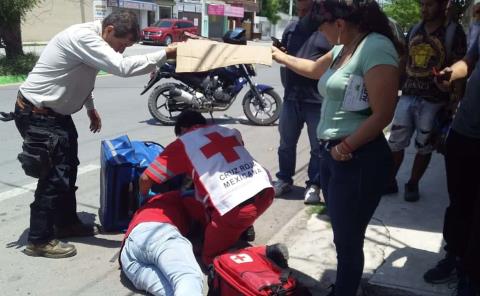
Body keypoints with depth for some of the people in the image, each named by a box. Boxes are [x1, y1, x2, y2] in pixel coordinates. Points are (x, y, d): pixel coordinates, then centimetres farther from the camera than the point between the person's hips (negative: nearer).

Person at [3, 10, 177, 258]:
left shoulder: (92, 40, 5)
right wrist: (165, 54, -34)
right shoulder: (83, 37, -26)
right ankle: (39, 240, 6)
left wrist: (90, 108, 17)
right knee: (54, 175, -7)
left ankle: (67, 223, 31)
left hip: (56, 112, 10)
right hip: (37, 113, -10)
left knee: (68, 170, 16)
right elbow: (122, 67, -37)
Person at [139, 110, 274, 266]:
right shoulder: (229, 131, 25)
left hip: (235, 204, -6)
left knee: (210, 257, 16)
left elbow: (145, 179, 14)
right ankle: (245, 228, 21)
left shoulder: (182, 143, 12)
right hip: (265, 190, 6)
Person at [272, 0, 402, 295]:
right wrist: (281, 57, 45)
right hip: (331, 152, 9)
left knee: (348, 240, 2)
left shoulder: (376, 47, -15)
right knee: (342, 235, 16)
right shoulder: (343, 48, 14)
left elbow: (382, 115, -18)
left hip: (358, 159, -9)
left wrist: (346, 147, -14)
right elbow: (314, 69, 36)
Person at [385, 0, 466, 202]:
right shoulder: (414, 30, 9)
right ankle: (389, 181, 20)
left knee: (424, 147, 6)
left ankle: (412, 185, 22)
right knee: (395, 142, 6)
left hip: (434, 101, -4)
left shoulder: (454, 31, -5)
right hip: (408, 96, 4)